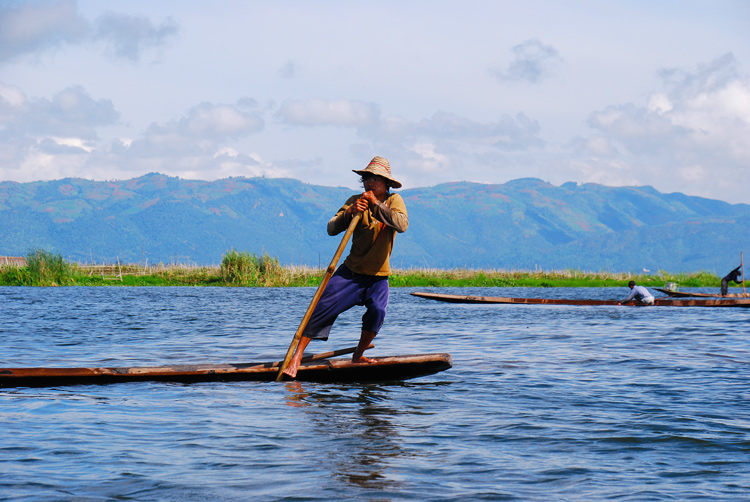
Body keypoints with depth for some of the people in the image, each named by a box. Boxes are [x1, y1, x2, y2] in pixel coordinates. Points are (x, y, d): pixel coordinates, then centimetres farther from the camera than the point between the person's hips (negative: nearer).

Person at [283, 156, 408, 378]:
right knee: (324, 306, -15)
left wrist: (376, 204, -27)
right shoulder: (356, 201, -1)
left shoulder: (394, 201, -3)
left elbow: (402, 225, -25)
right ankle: (297, 354, -11)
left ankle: (358, 355, -2)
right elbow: (331, 229, -11)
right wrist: (350, 212, -27)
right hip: (351, 271, 0)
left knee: (377, 310, -24)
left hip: (378, 276, 0)